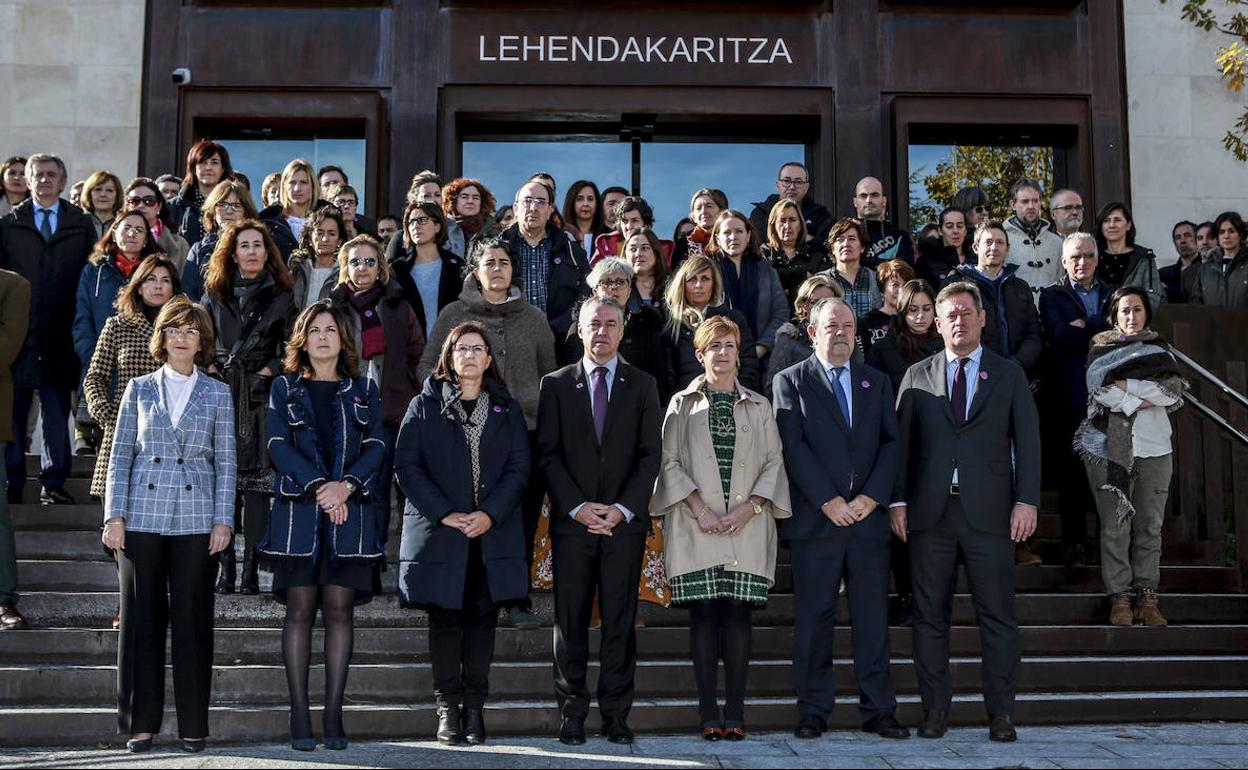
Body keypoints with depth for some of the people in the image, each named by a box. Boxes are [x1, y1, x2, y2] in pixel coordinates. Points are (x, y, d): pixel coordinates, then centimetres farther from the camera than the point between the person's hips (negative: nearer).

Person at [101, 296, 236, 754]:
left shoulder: (217, 394, 7)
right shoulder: (140, 389, 9)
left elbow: (226, 462, 6)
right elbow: (120, 456, 8)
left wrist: (223, 520, -2)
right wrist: (115, 515, -1)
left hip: (195, 519, -1)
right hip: (142, 515, 1)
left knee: (193, 620, 1)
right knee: (141, 617, 3)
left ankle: (192, 725, 10)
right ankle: (141, 722, 12)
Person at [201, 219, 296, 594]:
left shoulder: (281, 297, 8)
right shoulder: (214, 295, 14)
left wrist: (267, 372, -6)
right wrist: (211, 372, 0)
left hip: (261, 396, -2)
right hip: (221, 392, 2)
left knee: (257, 481, -7)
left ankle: (251, 570, -5)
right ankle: (225, 567, 0)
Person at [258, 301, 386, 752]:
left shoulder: (363, 389, 14)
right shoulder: (284, 387, 11)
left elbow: (376, 447, 4)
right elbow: (278, 445, -1)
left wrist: (346, 485, -14)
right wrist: (318, 486, -14)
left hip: (350, 512, 1)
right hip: (298, 509, -1)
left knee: (340, 610, -1)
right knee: (300, 609, -3)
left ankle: (333, 716, 3)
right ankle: (299, 718, 0)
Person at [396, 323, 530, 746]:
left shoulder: (508, 409, 12)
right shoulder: (425, 406, 6)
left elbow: (519, 468, 4)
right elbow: (407, 466, -2)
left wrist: (491, 514, -11)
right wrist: (444, 513, -12)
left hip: (493, 533, 2)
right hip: (438, 532, -1)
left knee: (482, 619, 3)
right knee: (445, 619, 1)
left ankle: (474, 707, 10)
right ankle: (447, 707, 8)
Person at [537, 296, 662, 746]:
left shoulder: (642, 385, 9)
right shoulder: (556, 384, 9)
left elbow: (650, 455, 3)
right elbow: (548, 454, 3)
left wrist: (622, 508, -8)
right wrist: (577, 507, -9)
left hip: (624, 520, 0)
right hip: (571, 521, 0)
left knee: (620, 621, 2)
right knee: (570, 621, 2)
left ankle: (616, 714, 8)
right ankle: (572, 713, 9)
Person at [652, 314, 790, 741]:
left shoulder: (759, 406, 15)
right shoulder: (682, 404, 11)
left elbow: (774, 462, 9)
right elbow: (669, 461, 3)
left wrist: (749, 507, -5)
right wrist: (699, 508, -8)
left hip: (746, 526, 1)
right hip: (697, 526, -1)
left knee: (738, 614, -3)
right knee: (704, 614, -4)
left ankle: (735, 713, 0)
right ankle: (709, 713, 0)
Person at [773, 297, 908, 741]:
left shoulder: (877, 382, 16)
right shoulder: (791, 381, 5)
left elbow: (891, 442, 8)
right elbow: (794, 446, -5)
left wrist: (872, 496, -6)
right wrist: (828, 501, -12)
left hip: (869, 517, 3)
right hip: (814, 519, -3)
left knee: (873, 616, 4)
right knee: (813, 617, 1)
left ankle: (878, 710, 10)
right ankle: (813, 711, 8)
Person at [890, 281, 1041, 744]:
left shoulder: (1009, 375, 10)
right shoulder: (917, 377, 11)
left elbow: (1027, 440, 4)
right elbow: (902, 441, 7)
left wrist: (1026, 501, -5)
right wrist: (898, 500, -1)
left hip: (989, 511, -1)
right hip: (930, 512, 1)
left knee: (997, 615, 1)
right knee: (930, 613, 4)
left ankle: (1000, 712, 9)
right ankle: (935, 708, 13)